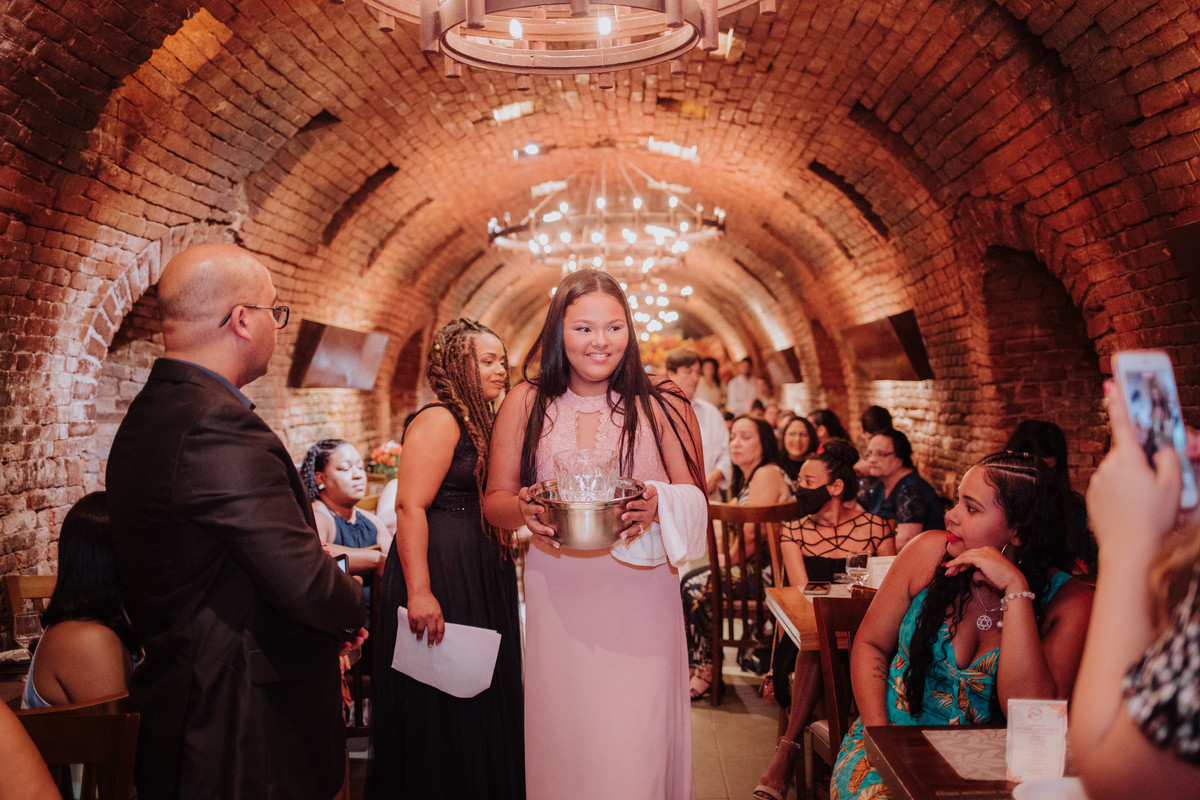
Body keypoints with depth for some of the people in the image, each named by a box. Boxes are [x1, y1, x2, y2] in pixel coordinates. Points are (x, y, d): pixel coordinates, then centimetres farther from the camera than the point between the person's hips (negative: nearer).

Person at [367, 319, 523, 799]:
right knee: (440, 712, 1)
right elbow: (410, 506, -22)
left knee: (478, 703, 15)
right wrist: (419, 591, -28)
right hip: (443, 576, -9)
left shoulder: (480, 424, 16)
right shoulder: (439, 420, -12)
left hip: (481, 579, 9)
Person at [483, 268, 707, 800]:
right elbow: (494, 500, 7)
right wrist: (523, 510, -16)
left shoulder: (663, 406, 1)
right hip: (557, 593, 1)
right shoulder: (526, 404, 3)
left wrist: (656, 507, -20)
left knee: (637, 743, 2)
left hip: (640, 594, -1)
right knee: (564, 736, 9)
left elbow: (695, 500, 2)